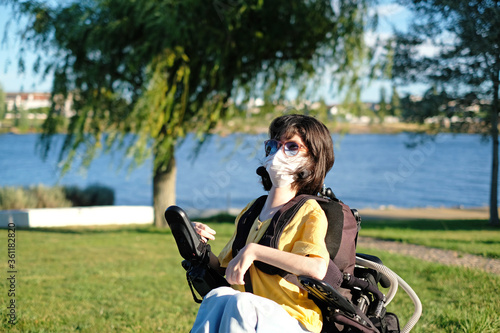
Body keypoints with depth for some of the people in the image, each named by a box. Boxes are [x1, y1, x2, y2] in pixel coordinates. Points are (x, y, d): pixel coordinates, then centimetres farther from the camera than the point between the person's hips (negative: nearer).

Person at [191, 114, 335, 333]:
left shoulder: (309, 212, -2)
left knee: (239, 303, -35)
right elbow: (223, 270, 28)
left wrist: (253, 251, -23)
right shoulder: (250, 211, 20)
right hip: (247, 315, 5)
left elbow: (317, 269, -22)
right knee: (220, 295, -29)